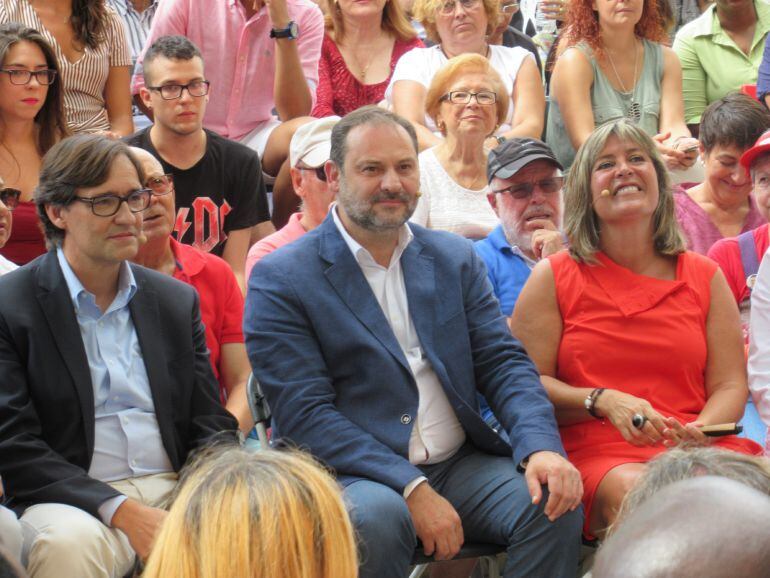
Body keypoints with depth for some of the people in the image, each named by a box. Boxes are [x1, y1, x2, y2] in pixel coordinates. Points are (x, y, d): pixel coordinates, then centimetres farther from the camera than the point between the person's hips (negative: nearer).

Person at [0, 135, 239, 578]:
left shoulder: (177, 300, 15)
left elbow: (211, 425, 15)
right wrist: (122, 511, -19)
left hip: (176, 490, 3)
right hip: (76, 502, -3)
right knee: (71, 542, -37)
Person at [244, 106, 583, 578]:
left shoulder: (456, 258, 14)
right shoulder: (280, 280, -3)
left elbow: (503, 362, 9)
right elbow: (305, 415, -11)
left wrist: (541, 448, -13)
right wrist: (412, 489, -21)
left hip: (463, 467, 4)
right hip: (350, 475, -4)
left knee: (555, 506, -22)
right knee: (375, 515, -36)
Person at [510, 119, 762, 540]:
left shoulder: (705, 276, 17)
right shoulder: (553, 277, 10)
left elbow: (730, 385, 13)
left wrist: (700, 430, -10)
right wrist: (605, 402, -13)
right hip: (595, 452, -3)